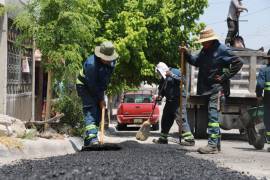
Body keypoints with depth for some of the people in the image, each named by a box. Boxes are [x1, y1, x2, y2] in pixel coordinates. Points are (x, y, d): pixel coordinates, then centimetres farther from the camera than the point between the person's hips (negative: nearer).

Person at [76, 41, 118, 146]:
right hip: (85, 86, -7)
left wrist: (102, 93, 0)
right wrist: (101, 99, -20)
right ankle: (92, 138, -31)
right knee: (90, 110, -21)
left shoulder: (112, 61, -10)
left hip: (98, 88, 7)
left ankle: (87, 141, 6)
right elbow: (92, 85, -26)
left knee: (98, 112, 2)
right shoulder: (91, 63, -32)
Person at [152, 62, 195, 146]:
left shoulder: (175, 71, -5)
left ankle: (190, 139, -16)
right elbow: (161, 90, 20)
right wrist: (159, 96, 0)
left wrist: (172, 75, -23)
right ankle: (163, 138, 23)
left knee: (181, 119, -15)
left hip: (178, 99, -8)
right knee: (165, 119, 12)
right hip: (169, 100, 8)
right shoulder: (163, 78, 18)